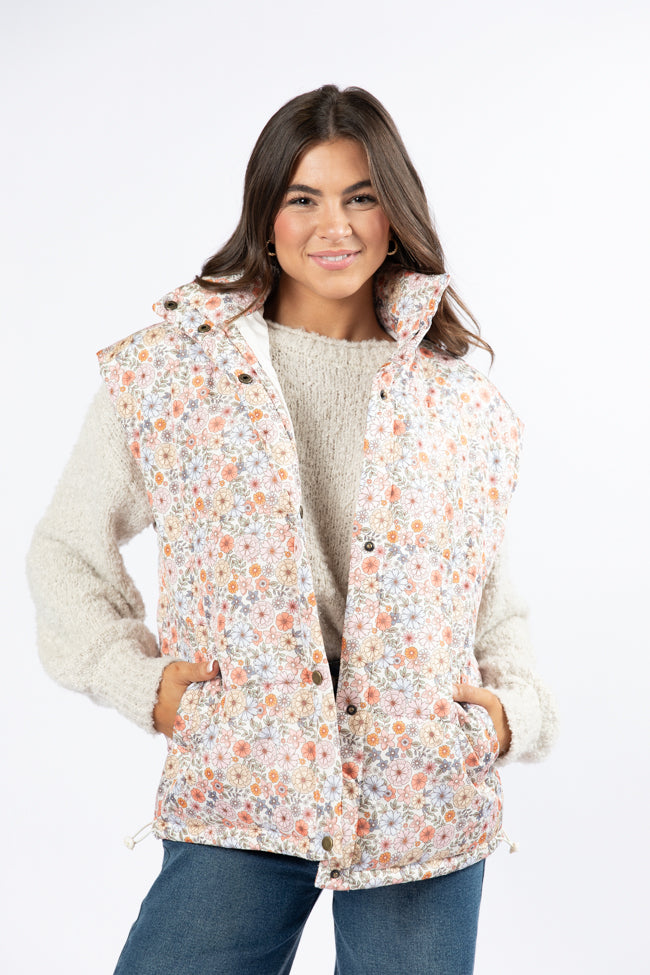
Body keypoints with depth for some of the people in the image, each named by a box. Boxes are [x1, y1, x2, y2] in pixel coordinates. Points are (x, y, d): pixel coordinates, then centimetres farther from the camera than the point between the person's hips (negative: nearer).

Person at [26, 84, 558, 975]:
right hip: (237, 794, -1)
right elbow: (65, 553, 9)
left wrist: (516, 711, -1)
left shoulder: (465, 407, 7)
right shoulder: (168, 372, 2)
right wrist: (140, 682, -3)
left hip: (425, 803, 2)